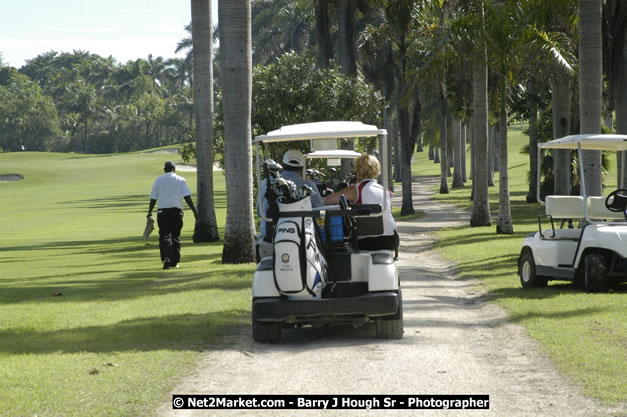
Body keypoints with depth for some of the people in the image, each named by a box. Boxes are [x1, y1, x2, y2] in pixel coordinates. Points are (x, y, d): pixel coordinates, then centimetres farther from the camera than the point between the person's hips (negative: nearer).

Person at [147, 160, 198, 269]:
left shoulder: (158, 180, 5)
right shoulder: (181, 180, 4)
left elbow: (153, 198, 5)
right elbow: (187, 197, -3)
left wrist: (150, 212, 14)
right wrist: (194, 211, -1)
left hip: (163, 211, -1)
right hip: (177, 210, 1)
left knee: (164, 235, -3)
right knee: (175, 235, 11)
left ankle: (166, 257, -25)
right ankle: (174, 262, 13)